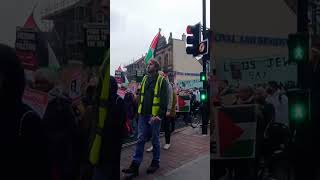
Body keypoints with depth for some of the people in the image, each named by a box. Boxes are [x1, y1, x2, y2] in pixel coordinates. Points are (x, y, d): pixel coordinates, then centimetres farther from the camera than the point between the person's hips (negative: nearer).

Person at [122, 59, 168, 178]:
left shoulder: (161, 81, -6)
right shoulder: (145, 79, 12)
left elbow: (164, 100, -11)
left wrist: (160, 115, -19)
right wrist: (139, 110, 11)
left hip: (154, 115, -5)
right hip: (143, 114, 5)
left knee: (155, 140, 9)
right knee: (141, 139, 4)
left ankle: (156, 162, 25)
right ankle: (135, 165, 7)